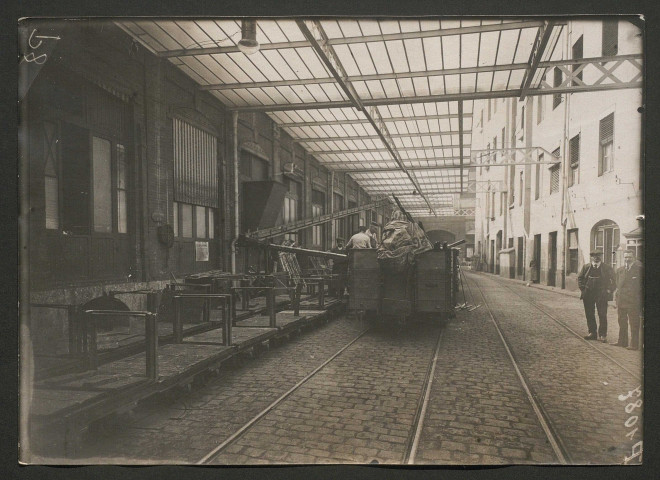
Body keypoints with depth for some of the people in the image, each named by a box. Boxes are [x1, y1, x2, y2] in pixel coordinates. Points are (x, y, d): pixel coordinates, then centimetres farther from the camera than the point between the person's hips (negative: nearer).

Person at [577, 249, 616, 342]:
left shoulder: (607, 268, 2)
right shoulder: (586, 267, 7)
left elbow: (613, 280, 6)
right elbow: (580, 278, 14)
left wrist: (608, 290, -3)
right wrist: (583, 289, 5)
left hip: (601, 295, -2)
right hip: (588, 294, 2)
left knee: (602, 315, -3)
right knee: (589, 314, 7)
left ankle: (602, 335, 4)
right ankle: (592, 333, 17)